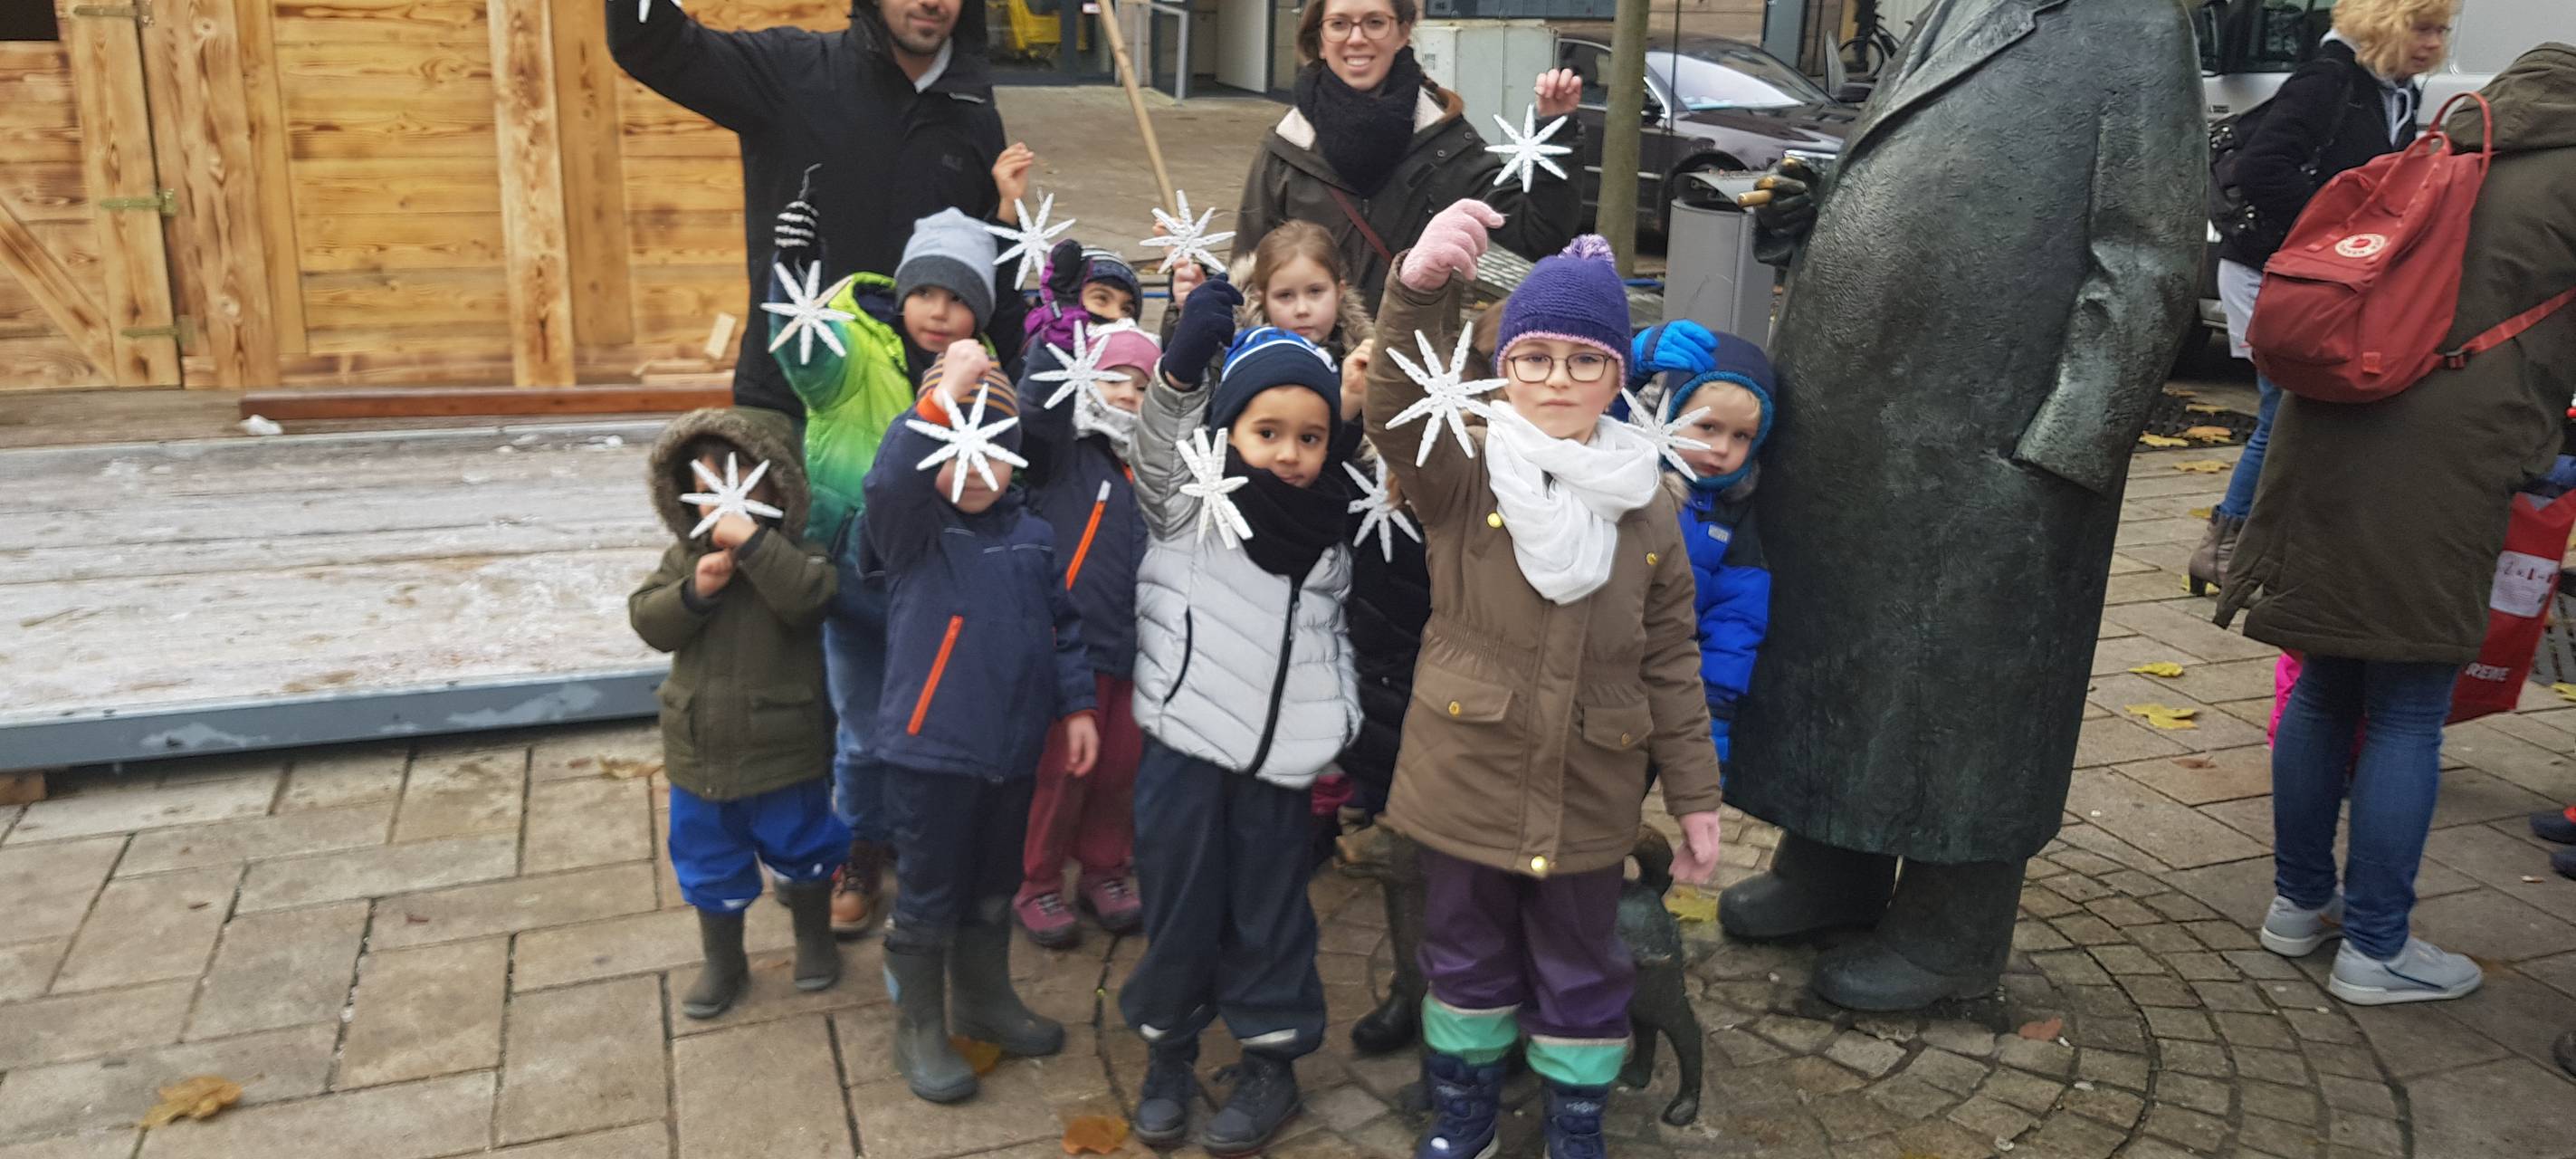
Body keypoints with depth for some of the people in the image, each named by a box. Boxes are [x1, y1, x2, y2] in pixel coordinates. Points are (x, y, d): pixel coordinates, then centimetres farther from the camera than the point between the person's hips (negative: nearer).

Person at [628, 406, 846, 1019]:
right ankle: (723, 963, 38)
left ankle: (814, 939, 41)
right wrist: (694, 590, -23)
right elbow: (648, 620, -7)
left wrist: (752, 541, -38)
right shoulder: (686, 556, 0)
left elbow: (809, 595, -35)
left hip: (783, 756, -4)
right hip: (699, 754, 4)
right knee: (710, 866, 18)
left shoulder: (793, 554, -14)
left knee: (801, 852, 17)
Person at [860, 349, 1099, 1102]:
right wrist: (940, 403, -40)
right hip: (930, 748, -5)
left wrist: (1077, 706, 9)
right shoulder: (909, 526, -9)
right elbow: (889, 482, -32)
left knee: (993, 889, 21)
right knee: (927, 896, 6)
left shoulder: (1031, 536, 6)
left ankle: (984, 1000, 40)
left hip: (1012, 748, 5)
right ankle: (918, 1030, 23)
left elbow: (1062, 626, 12)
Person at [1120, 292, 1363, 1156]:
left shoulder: (1323, 534, 5)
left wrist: (1340, 730, 10)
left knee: (1269, 909, 9)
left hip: (1281, 756, 2)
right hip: (1185, 744, -2)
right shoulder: (1190, 502, -5)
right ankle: (1168, 1050, 26)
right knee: (1178, 902, 6)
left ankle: (1271, 1064, 24)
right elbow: (1163, 439, -21)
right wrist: (1185, 365, -35)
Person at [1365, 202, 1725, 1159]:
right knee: (1467, 957, 18)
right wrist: (1420, 289, -48)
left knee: (1581, 972, 17)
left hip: (1588, 797, 1)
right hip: (1467, 782, -1)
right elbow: (1397, 411, -30)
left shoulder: (1648, 504, -2)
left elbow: (1672, 662, 2)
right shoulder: (1463, 475, -9)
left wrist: (1695, 794, 3)